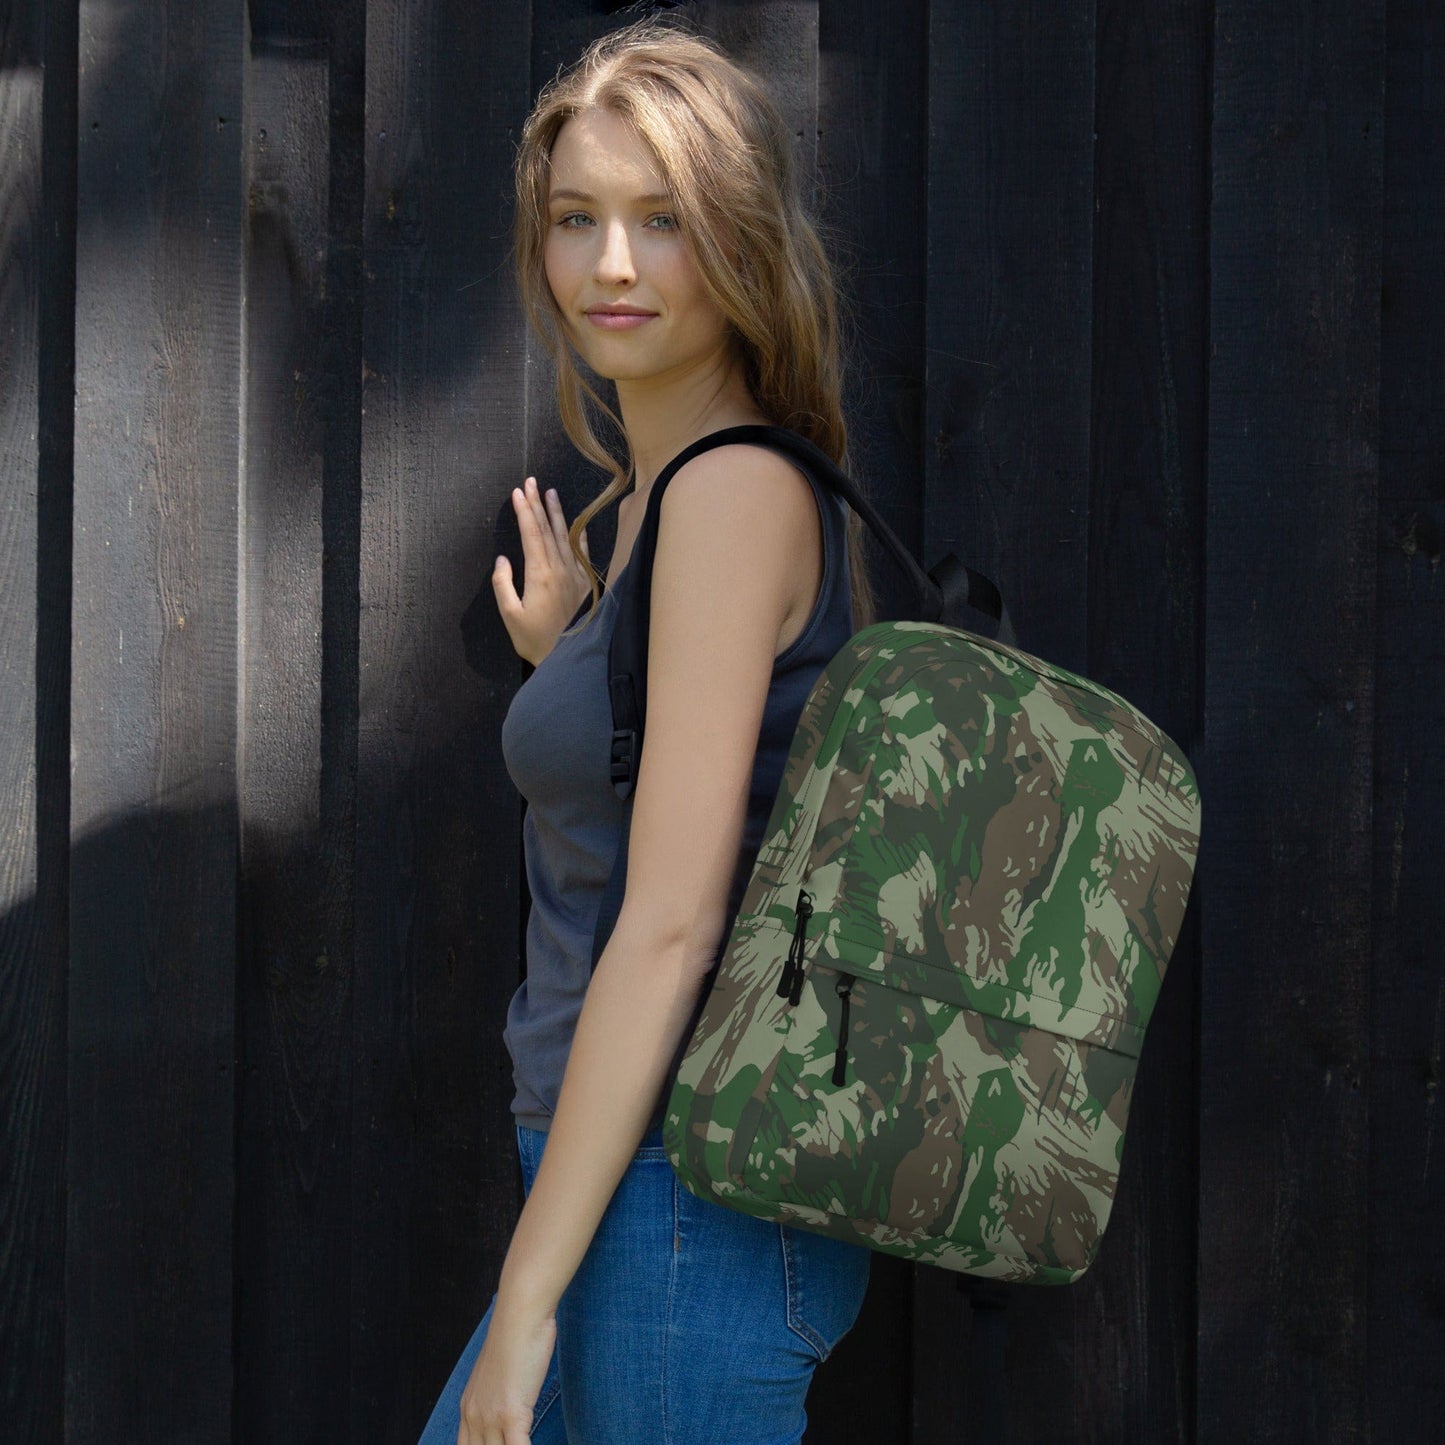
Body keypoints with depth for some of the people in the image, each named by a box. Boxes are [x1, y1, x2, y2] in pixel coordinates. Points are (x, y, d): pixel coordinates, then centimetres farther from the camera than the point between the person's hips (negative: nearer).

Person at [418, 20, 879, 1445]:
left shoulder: (738, 489, -14)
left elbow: (672, 923, -19)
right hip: (641, 1205, 10)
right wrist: (563, 662, 13)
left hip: (692, 1211, -10)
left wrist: (526, 1295, -18)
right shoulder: (643, 500, 14)